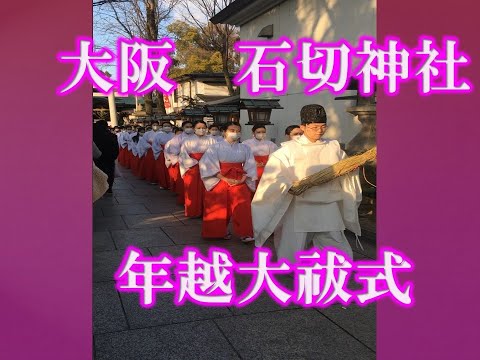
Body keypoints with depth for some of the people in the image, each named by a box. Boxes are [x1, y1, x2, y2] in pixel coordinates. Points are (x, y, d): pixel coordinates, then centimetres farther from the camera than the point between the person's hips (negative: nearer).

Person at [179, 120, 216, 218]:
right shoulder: (188, 141, 5)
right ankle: (193, 212, 8)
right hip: (192, 169, 0)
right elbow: (183, 155, -2)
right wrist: (196, 163, -11)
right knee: (193, 191, 0)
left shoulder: (211, 140, 6)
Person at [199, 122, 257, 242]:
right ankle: (222, 231, 18)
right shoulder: (216, 147, -2)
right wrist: (225, 179, -15)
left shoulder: (245, 148, 6)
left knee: (242, 207, -11)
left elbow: (250, 166, 4)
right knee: (221, 209, 1)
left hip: (240, 182, 2)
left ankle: (244, 233, -7)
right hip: (220, 181, -2)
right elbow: (209, 165, -9)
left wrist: (242, 179, -12)